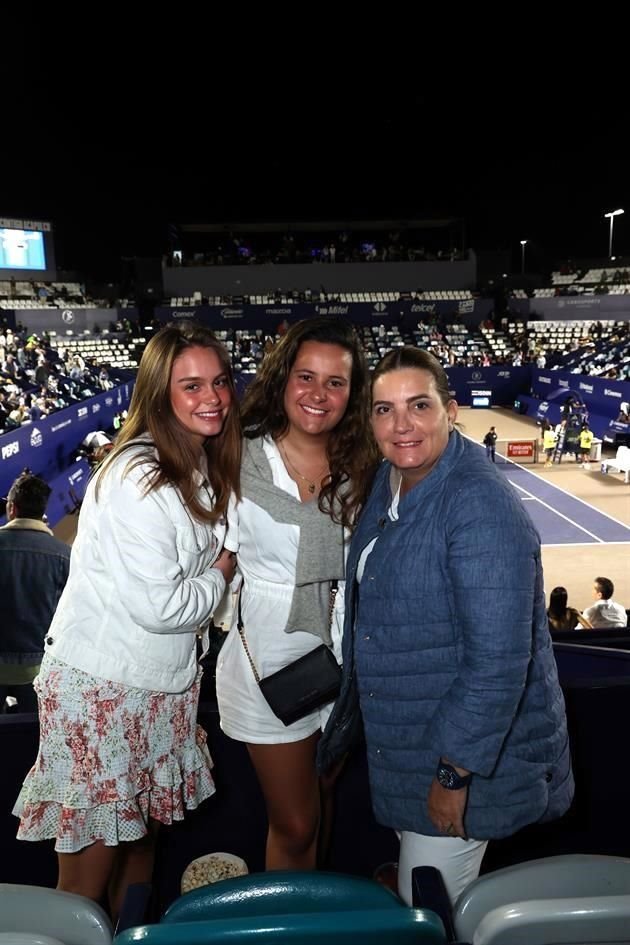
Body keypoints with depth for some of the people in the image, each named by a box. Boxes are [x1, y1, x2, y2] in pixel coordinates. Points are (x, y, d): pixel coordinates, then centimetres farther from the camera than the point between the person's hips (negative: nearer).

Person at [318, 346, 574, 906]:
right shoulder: (388, 483, -1)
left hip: (469, 749, -8)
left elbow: (498, 659, -28)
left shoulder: (481, 507, -28)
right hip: (404, 736, 8)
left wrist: (455, 773, -22)